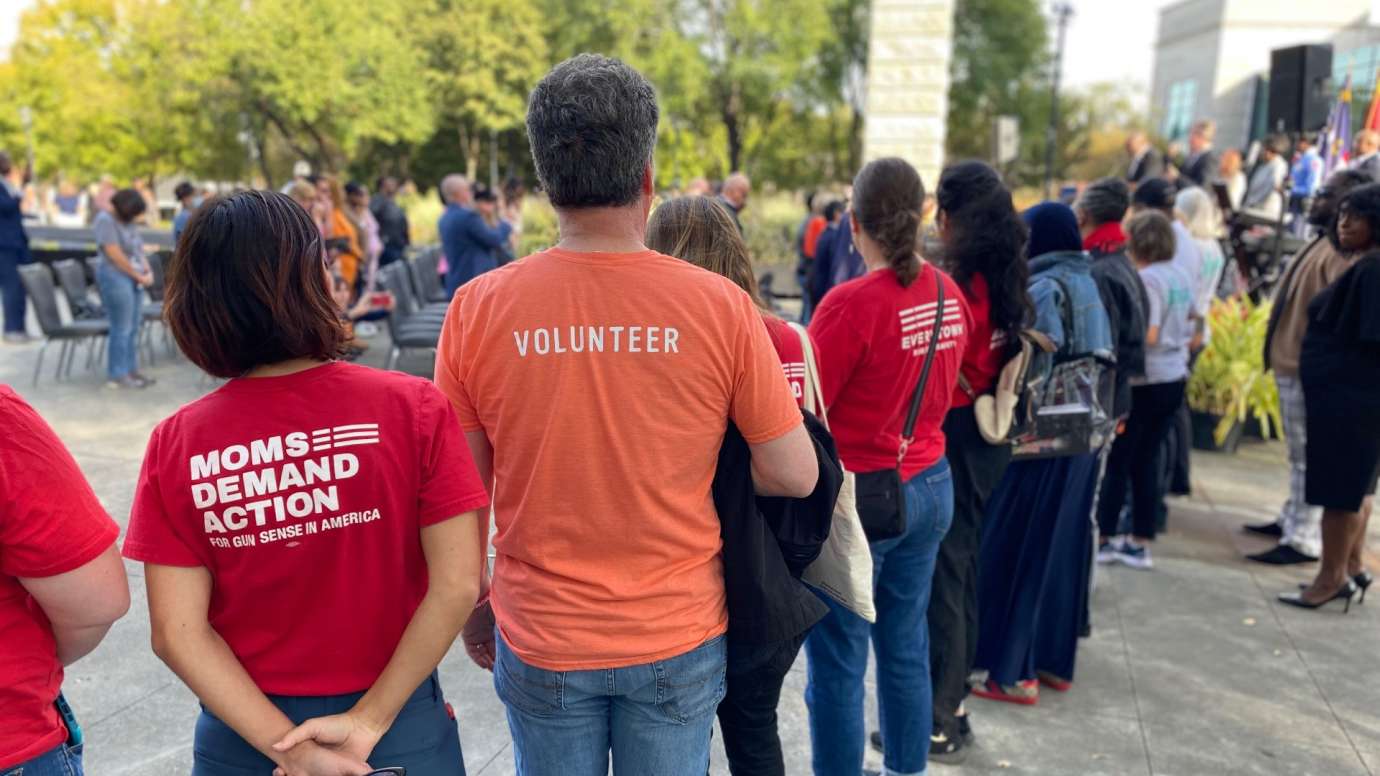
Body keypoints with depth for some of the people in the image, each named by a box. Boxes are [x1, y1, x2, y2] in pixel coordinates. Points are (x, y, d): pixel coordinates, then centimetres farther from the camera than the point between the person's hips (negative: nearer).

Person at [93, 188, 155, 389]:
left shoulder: (128, 222, 13)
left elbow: (138, 250, 16)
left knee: (133, 328, 10)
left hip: (133, 278, 8)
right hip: (116, 276, -8)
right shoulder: (105, 220, -11)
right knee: (121, 329, -6)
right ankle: (117, 376, 1)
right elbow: (115, 255, -15)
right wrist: (139, 276, -9)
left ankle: (131, 370, 17)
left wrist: (147, 272, 0)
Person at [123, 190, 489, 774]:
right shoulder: (413, 408, -16)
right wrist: (370, 720, -11)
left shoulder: (175, 442, -10)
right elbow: (457, 586, -17)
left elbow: (176, 631, -11)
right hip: (402, 727, -1)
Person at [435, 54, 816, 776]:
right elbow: (796, 475, -8)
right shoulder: (721, 306, -15)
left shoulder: (478, 307, -13)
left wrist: (472, 607, 11)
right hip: (678, 641, 0)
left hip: (539, 642, 1)